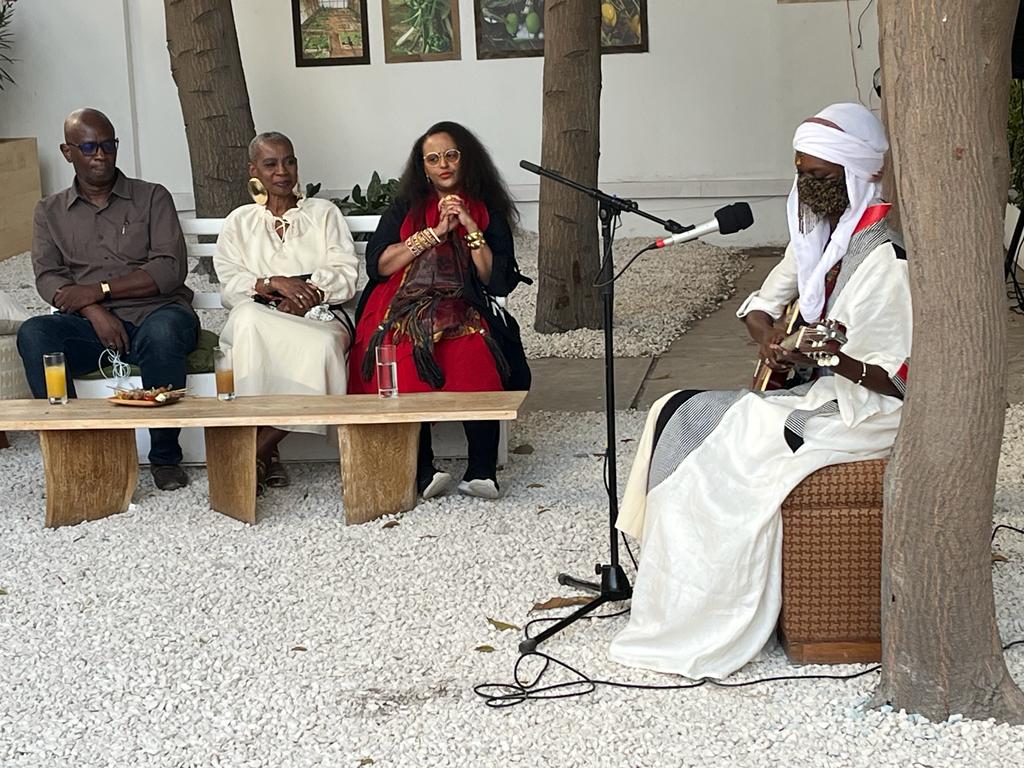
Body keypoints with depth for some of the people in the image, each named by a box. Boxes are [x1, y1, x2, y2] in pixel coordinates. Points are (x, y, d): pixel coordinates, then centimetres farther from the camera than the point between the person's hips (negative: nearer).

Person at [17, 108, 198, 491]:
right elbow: (47, 277, 2)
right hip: (91, 326, 2)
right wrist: (95, 312, -18)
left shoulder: (152, 198, 9)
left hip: (154, 312, -2)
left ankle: (165, 455, -23)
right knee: (33, 335, -29)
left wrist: (99, 290, -12)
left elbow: (170, 271, -4)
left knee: (163, 331, -38)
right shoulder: (50, 212, 17)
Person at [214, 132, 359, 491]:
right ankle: (266, 455, -36)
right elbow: (230, 285, 6)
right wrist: (274, 283, -13)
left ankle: (256, 451, -30)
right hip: (259, 318, 0)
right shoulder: (240, 222, 21)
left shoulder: (323, 213, 20)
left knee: (322, 346, -38)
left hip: (319, 317, 0)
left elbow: (345, 276, 6)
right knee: (248, 320, -38)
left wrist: (305, 293, -12)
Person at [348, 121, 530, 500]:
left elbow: (497, 281, 6)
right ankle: (422, 473, -32)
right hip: (403, 312, 1)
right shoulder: (405, 208, 19)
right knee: (407, 367, -34)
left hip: (462, 315, 0)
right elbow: (377, 265, 3)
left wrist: (471, 228, -1)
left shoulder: (488, 212, 17)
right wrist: (434, 233, 0)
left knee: (478, 360, -35)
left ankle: (481, 472, -32)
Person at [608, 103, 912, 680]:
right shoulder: (816, 232, 9)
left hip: (862, 412, -9)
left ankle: (706, 622, -11)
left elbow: (898, 378, -20)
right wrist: (770, 340, -5)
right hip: (810, 393, 9)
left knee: (723, 454, -23)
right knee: (678, 414, -3)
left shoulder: (884, 253, -18)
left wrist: (832, 356, -36)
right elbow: (762, 306, 17)